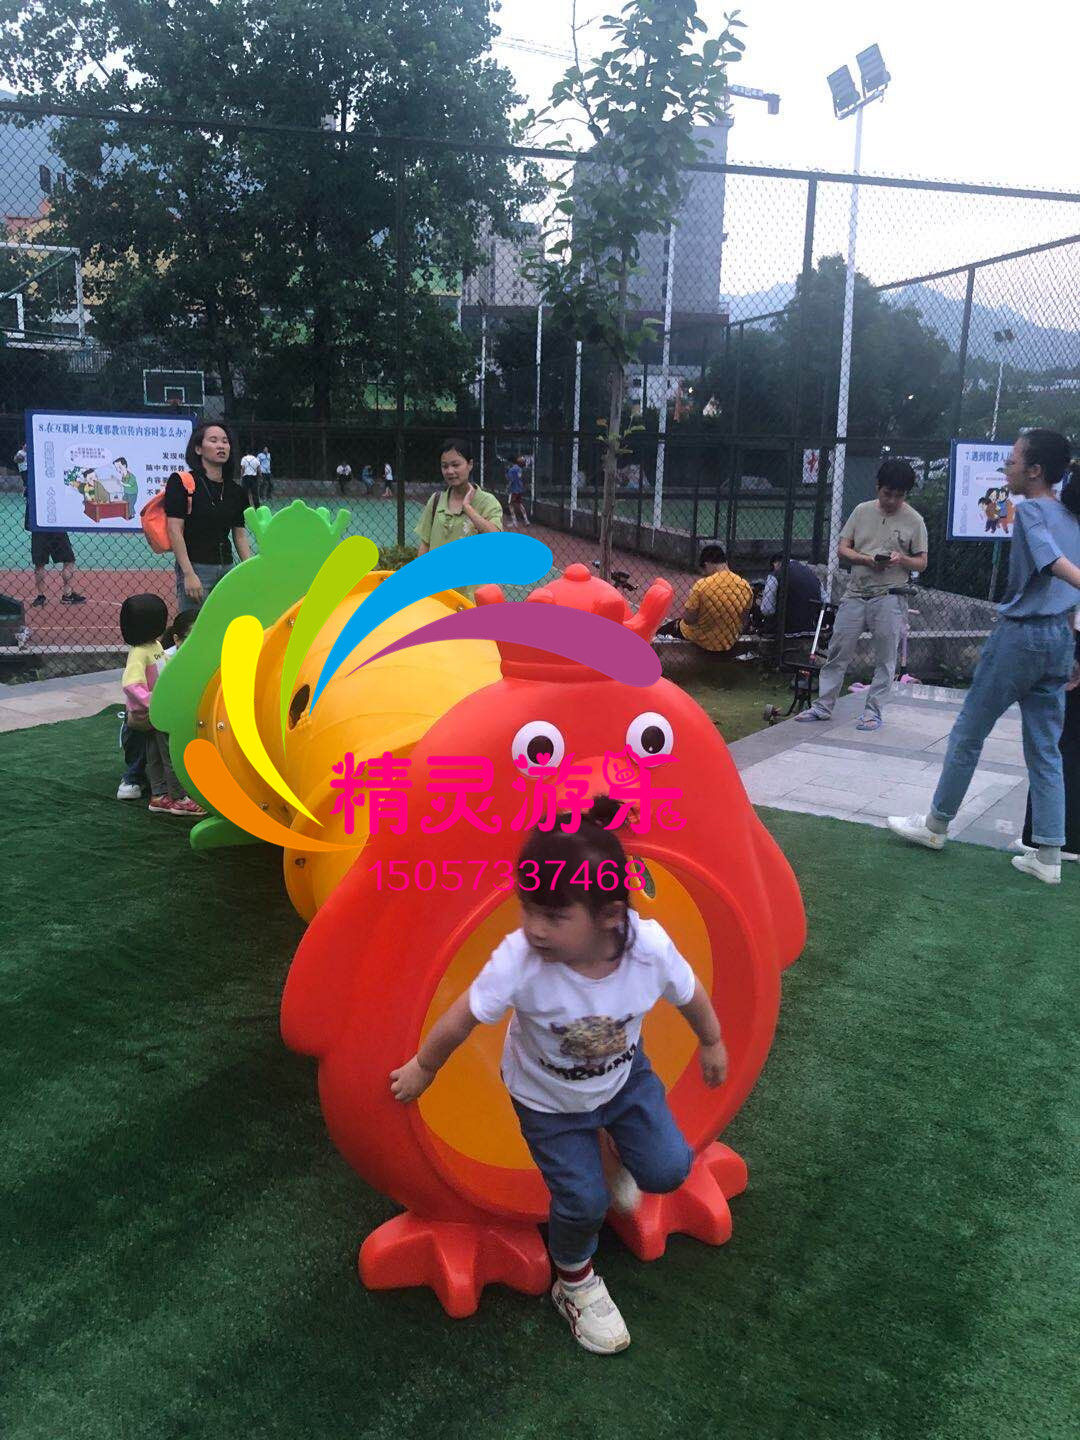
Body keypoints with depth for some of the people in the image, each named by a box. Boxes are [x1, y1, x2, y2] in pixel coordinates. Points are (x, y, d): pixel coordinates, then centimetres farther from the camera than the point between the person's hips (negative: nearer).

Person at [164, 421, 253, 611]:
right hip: (195, 568, -6)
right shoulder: (181, 482, -4)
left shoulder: (235, 491, 11)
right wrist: (188, 574, -17)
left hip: (227, 569, 6)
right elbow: (175, 531, -10)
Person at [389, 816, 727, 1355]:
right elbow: (461, 1018, -22)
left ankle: (611, 1149, 34)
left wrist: (712, 1043, 8)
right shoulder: (518, 961, -40)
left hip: (625, 1076, 2)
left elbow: (690, 994, -10)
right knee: (583, 1202, -1)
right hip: (549, 1099, -2)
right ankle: (574, 1283, 32)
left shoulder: (651, 947, -34)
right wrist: (423, 1068, -5)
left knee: (668, 1171, -1)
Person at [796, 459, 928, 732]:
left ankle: (873, 711, 11)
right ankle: (823, 705, 13)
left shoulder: (914, 520, 1)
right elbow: (842, 548, 7)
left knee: (885, 659, 1)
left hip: (889, 598, -2)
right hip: (856, 594, 2)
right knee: (838, 652, 4)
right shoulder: (862, 511, 7)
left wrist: (901, 559, -17)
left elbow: (922, 563, 4)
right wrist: (866, 559, -12)